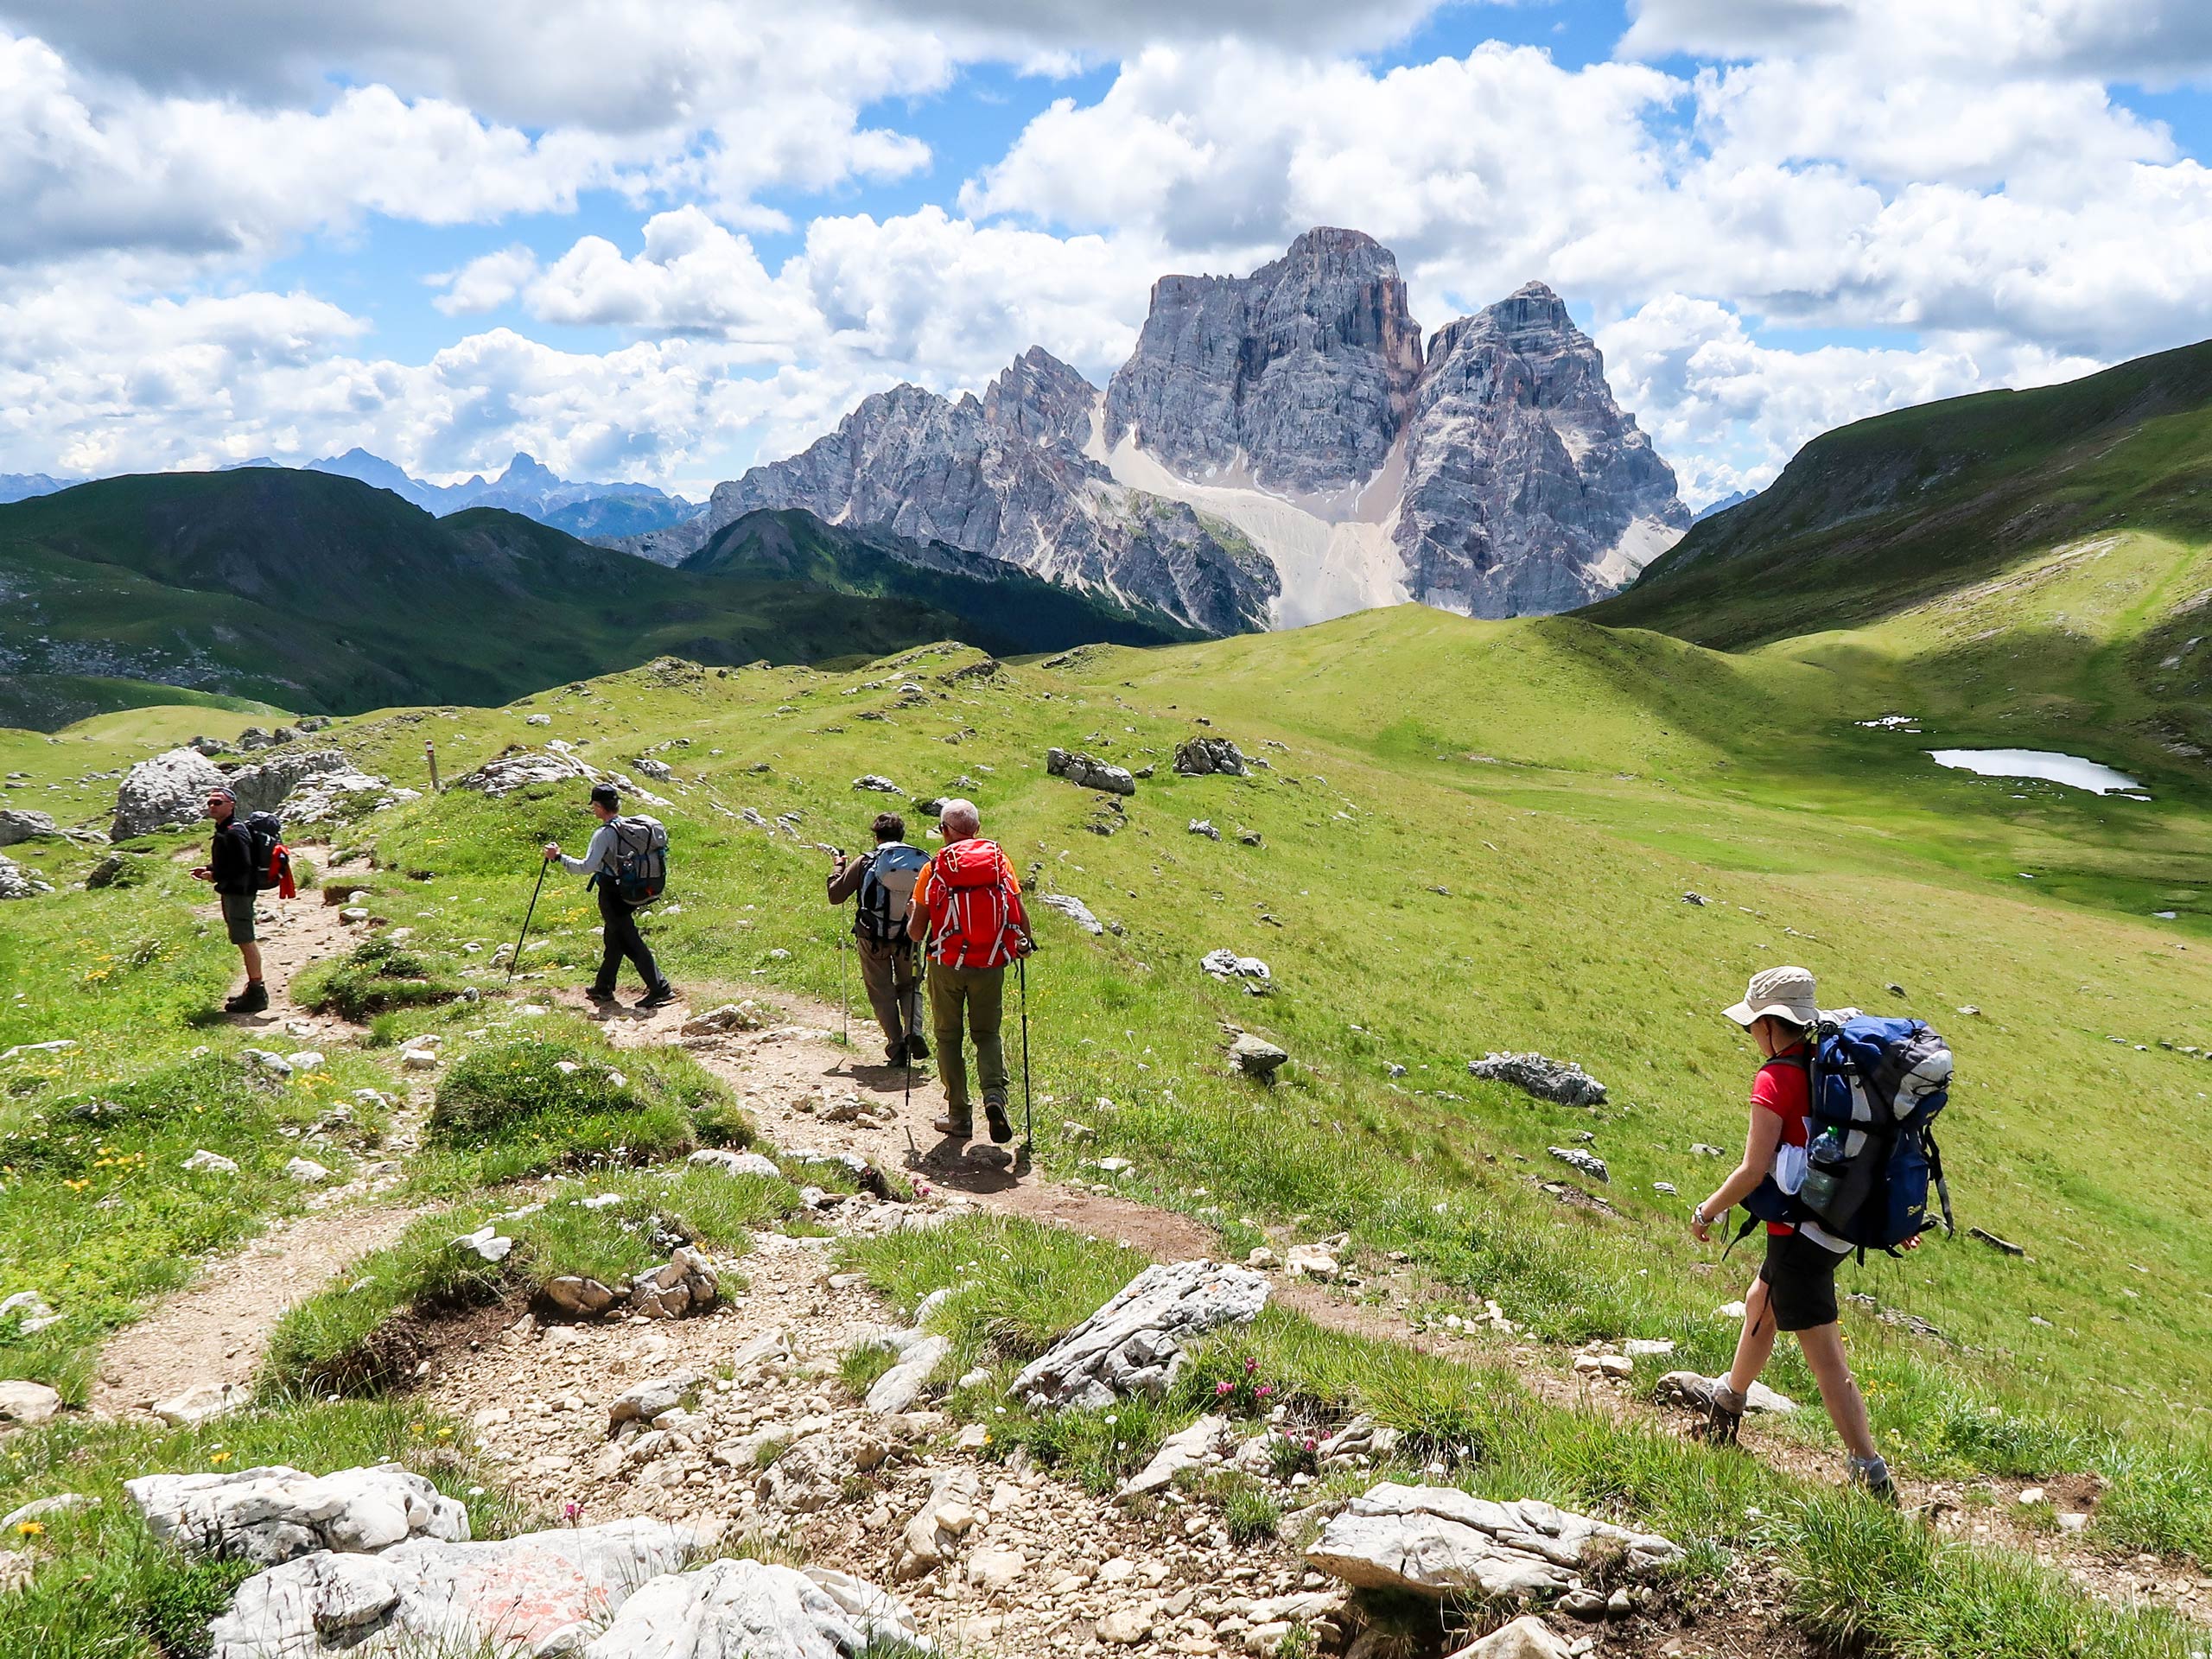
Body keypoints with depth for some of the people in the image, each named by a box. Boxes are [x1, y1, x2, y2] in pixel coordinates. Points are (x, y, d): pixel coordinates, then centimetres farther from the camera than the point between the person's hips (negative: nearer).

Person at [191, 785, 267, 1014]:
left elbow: (243, 866, -25)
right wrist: (208, 869, 12)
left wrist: (216, 877, -16)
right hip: (231, 892, 11)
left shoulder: (234, 833, -18)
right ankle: (254, 990, 23)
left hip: (238, 892, -11)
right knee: (244, 941, 15)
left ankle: (256, 993, -4)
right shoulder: (224, 831, 15)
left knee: (245, 941, -7)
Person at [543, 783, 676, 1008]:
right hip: (629, 890, 8)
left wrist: (558, 857, -17)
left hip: (611, 893, -8)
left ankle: (659, 988, -9)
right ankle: (603, 988, 30)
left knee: (630, 943, -6)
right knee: (613, 940, 18)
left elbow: (587, 866, -25)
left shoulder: (604, 833, -19)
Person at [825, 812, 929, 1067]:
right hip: (908, 938, 2)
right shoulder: (922, 862, -4)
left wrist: (839, 866, 12)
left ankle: (897, 1048, 3)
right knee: (910, 986, 19)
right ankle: (914, 1031, -5)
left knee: (882, 992, 9)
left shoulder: (865, 862, -8)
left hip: (872, 938, -1)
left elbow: (835, 895, -3)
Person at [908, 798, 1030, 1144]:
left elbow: (918, 927, 0)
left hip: (947, 964, -1)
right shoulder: (999, 860, 1)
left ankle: (959, 1115, 13)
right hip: (990, 964, 1)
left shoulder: (933, 868, -3)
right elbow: (1019, 912, 0)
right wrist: (1025, 944, 18)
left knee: (948, 1037, 13)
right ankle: (995, 1094, -11)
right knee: (987, 1034, 15)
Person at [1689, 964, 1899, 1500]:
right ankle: (1727, 1402, 46)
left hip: (1799, 1231, -9)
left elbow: (1754, 1170, -20)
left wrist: (1706, 1213, -5)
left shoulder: (1777, 1078, -18)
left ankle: (1871, 1472, 2)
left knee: (1825, 1357, -1)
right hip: (1841, 1223, 9)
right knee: (1759, 1305, 28)